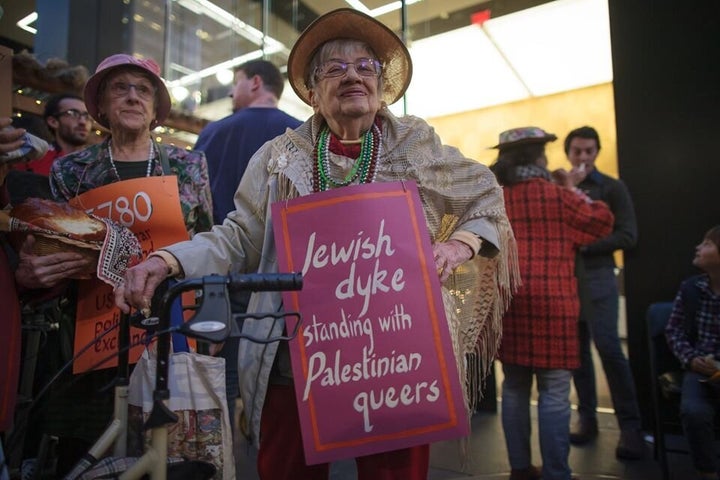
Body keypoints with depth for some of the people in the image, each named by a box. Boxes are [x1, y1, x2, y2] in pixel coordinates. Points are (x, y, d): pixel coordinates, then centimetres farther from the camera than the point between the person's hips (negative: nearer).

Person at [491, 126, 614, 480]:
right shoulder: (556, 195, -4)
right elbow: (602, 222, 9)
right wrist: (573, 189, 16)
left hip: (504, 301, 5)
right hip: (549, 302, -4)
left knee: (514, 386, 12)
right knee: (554, 392, 2)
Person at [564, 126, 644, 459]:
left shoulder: (612, 188, 3)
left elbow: (627, 235, -4)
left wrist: (585, 245, -13)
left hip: (597, 276, -3)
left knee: (608, 347, -8)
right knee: (577, 348, 8)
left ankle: (630, 426, 3)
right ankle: (586, 416, 19)